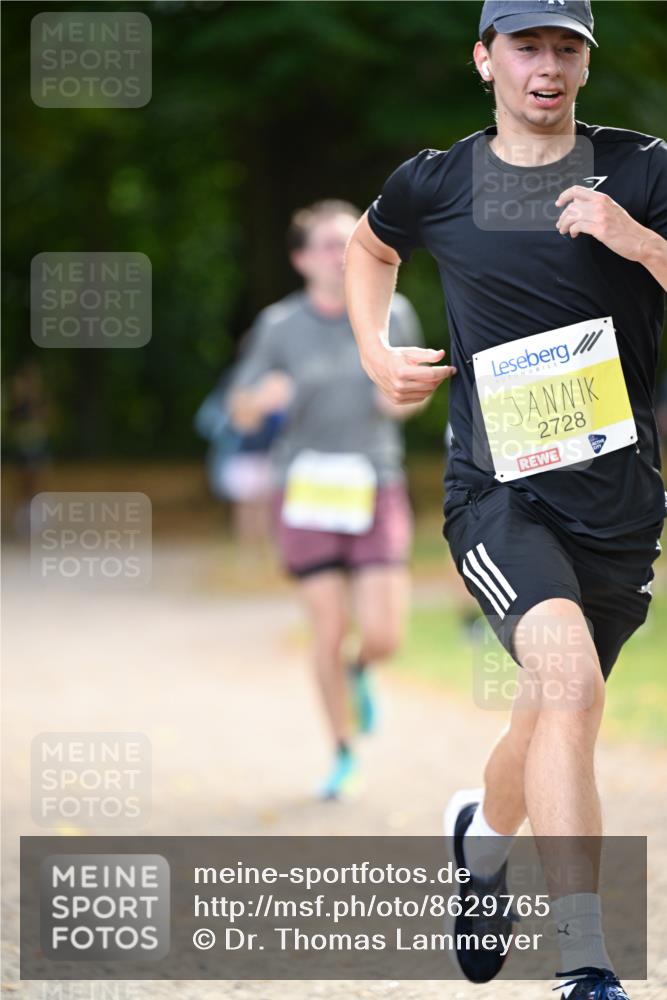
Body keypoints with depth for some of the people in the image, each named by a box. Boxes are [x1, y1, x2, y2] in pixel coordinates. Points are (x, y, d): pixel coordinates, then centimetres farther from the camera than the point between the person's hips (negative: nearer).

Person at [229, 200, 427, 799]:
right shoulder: (280, 326, -2)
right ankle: (344, 755, 17)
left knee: (383, 634, -9)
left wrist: (405, 399, -6)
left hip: (376, 488, 1)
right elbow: (241, 414, 3)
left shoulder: (392, 313, 2)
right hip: (308, 493, -1)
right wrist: (264, 396, -20)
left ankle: (361, 672, 29)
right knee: (329, 633, -3)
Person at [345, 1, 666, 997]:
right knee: (570, 679, -27)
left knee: (557, 712, 16)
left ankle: (483, 835, 53)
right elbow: (369, 247, 28)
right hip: (498, 488, -2)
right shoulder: (436, 184, 6)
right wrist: (375, 353, 13)